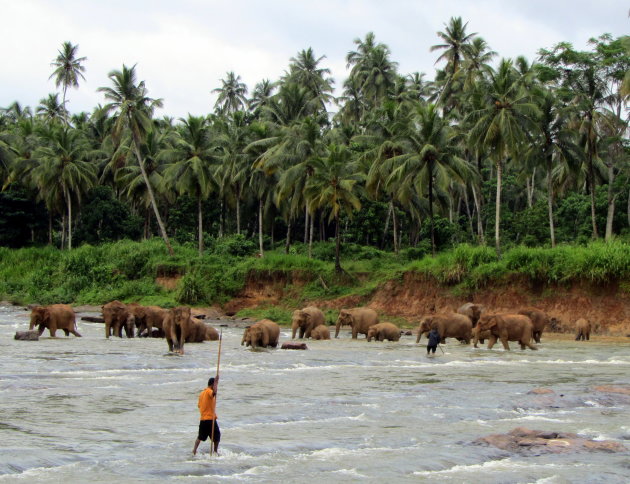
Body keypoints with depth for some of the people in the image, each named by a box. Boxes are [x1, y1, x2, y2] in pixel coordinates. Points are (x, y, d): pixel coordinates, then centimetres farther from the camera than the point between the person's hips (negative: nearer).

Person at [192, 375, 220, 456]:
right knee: (217, 436, 5)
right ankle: (215, 451, 7)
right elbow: (214, 392, -36)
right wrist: (216, 382, -31)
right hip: (210, 419, -8)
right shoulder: (209, 391, -11)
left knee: (200, 437, 17)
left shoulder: (202, 393, 15)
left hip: (202, 419, 8)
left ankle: (194, 451, 13)